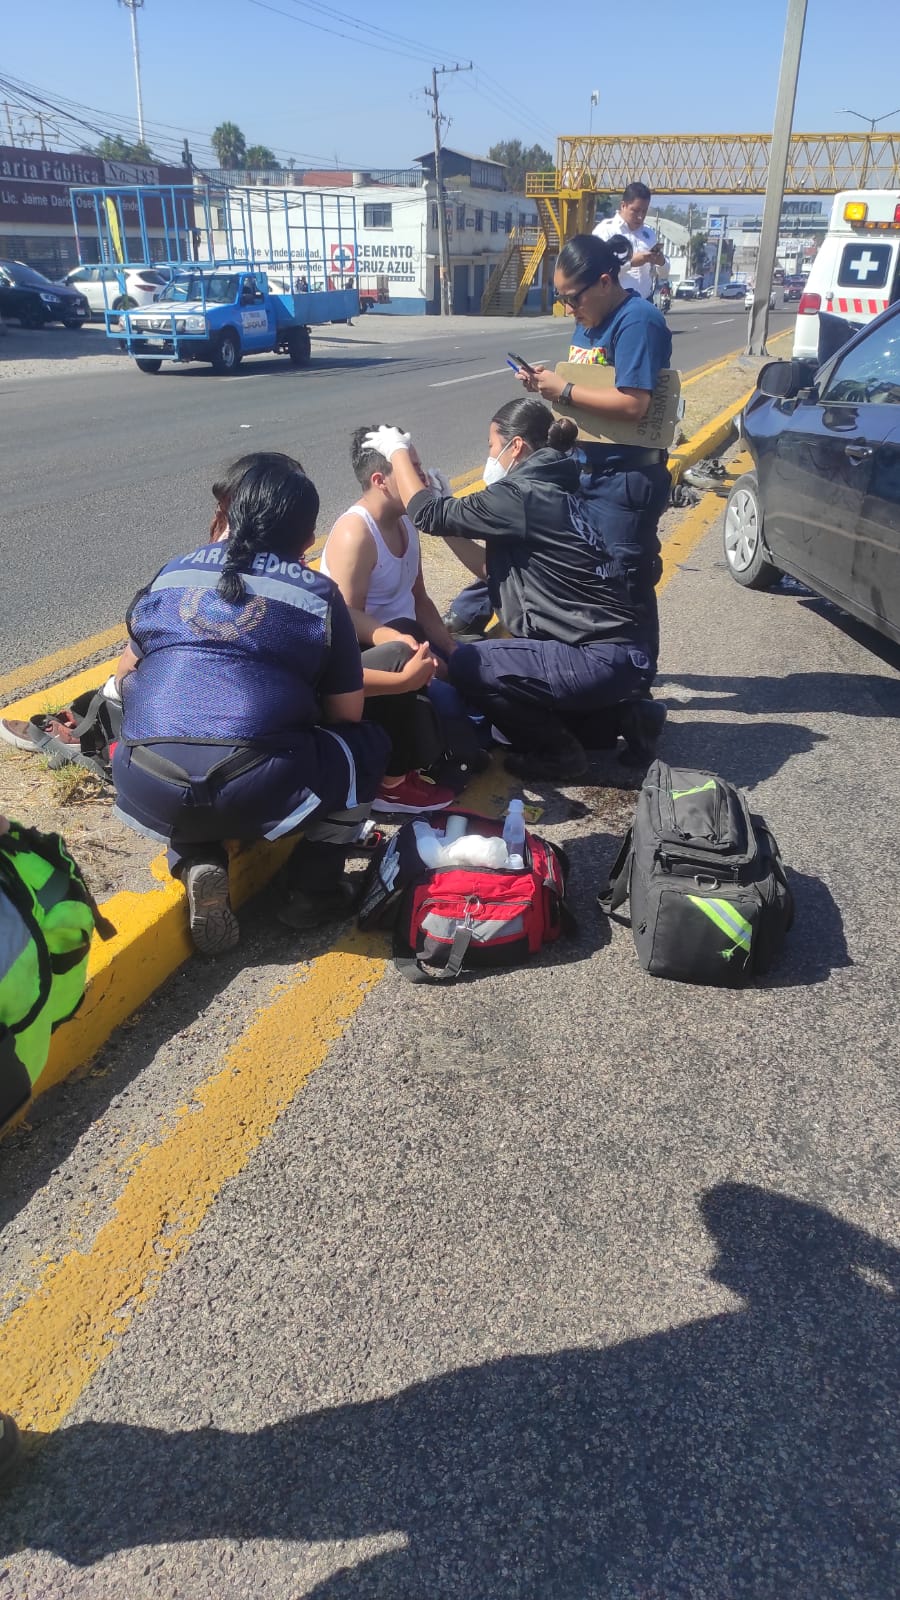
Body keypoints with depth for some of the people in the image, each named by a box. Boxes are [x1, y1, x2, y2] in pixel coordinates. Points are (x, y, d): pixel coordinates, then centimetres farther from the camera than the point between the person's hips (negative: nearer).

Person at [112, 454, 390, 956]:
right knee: (368, 743, 23)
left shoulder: (171, 574, 17)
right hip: (260, 795, -2)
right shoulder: (318, 593, 9)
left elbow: (125, 677, 27)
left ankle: (197, 861, 15)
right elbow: (346, 715, 11)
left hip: (146, 795, 3)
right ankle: (320, 883, 15)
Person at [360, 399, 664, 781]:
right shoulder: (560, 493, 17)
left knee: (466, 664, -6)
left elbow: (428, 515, -5)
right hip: (627, 654, 9)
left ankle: (557, 752, 6)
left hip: (601, 661, -9)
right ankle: (617, 712, 16)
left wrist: (398, 450, 9)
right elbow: (495, 568, 22)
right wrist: (453, 511, 19)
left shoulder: (523, 495, -12)